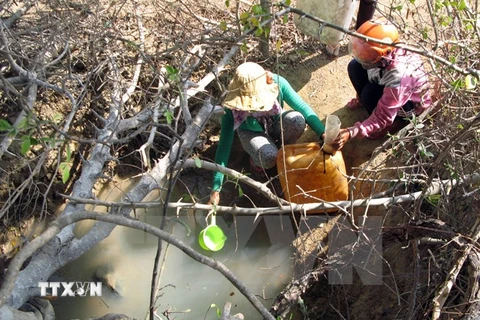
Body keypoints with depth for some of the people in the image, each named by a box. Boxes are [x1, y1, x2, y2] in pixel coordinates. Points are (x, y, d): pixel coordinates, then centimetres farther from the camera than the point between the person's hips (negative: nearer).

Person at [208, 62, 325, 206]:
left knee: (297, 119, -32)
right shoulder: (233, 106, -33)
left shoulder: (277, 82, -30)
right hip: (252, 133, -2)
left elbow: (302, 107, -22)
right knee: (269, 157, -35)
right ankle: (256, 158, 4)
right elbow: (224, 144, -32)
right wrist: (216, 190, -34)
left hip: (276, 126, 2)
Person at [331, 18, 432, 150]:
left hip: (411, 104, -6)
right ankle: (363, 101, 16)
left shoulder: (398, 75, -43)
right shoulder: (380, 55, -26)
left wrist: (351, 133, -44)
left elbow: (383, 116, -36)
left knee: (370, 93, -31)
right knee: (355, 67, -13)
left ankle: (397, 121, -3)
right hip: (387, 86, 6)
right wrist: (360, 97, 14)